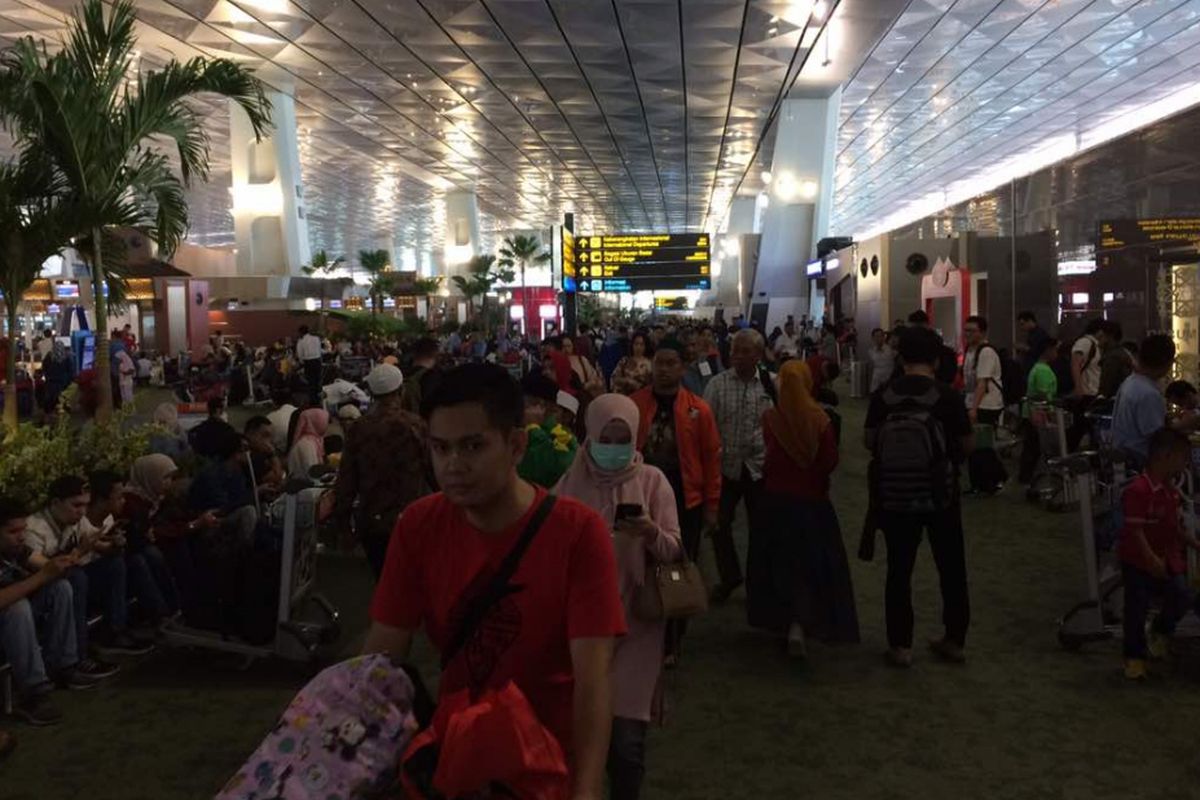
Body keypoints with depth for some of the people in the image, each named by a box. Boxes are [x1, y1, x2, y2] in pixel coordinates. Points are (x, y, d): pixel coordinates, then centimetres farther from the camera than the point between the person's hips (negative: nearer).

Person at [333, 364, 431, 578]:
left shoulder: (358, 429, -4)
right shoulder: (415, 426, -11)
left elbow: (346, 480, 1)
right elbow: (434, 471, -5)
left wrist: (341, 519, 11)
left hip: (370, 523, 3)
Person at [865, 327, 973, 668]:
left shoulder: (882, 397, -6)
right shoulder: (948, 397, -11)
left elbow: (870, 442, 2)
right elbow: (966, 446, -4)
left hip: (894, 496, 1)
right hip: (941, 495, -1)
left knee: (899, 569, 9)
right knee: (951, 568, 14)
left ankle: (900, 645, 12)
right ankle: (954, 639, 23)